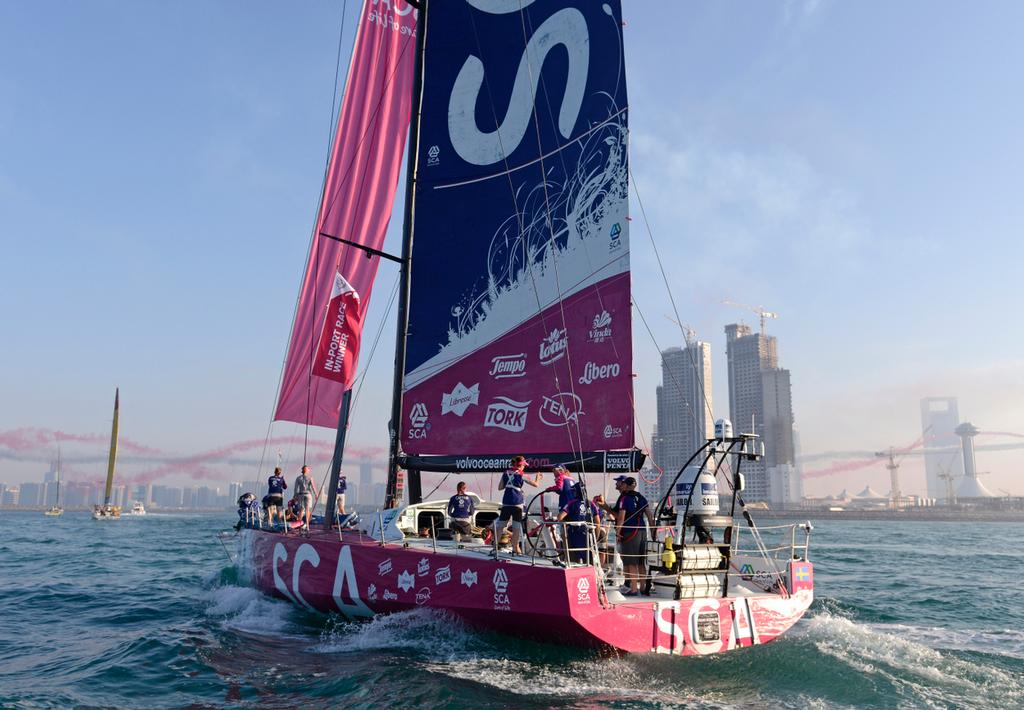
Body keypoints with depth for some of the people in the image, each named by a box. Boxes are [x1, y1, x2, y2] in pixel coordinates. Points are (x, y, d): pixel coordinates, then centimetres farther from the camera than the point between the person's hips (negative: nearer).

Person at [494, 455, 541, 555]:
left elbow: (500, 487, 13)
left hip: (506, 502, 4)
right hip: (517, 503, -4)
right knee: (516, 526, 2)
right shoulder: (521, 475, -2)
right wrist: (537, 478, 21)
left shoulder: (506, 473, 8)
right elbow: (536, 484, 2)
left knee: (500, 524, 10)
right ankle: (515, 548, 5)